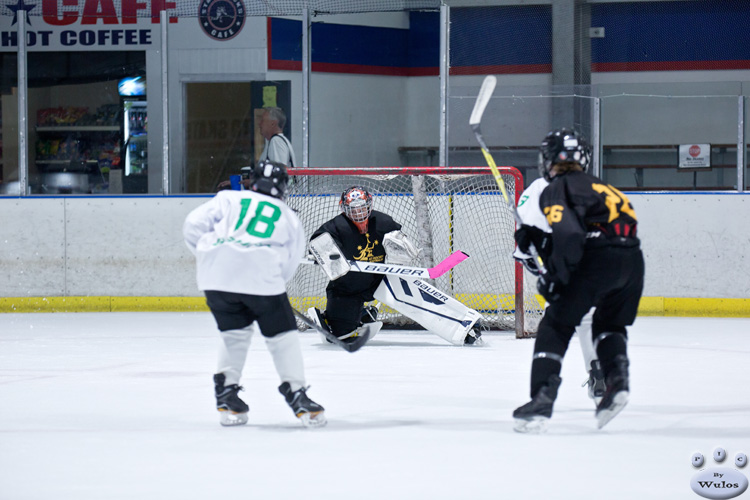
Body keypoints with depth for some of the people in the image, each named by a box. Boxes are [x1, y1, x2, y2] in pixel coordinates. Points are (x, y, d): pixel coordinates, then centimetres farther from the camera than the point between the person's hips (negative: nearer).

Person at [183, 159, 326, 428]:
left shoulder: (228, 199, 23)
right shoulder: (289, 218, 25)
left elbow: (193, 226, 12)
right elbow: (288, 265, 18)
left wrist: (207, 255, 25)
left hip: (217, 274, 2)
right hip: (261, 275, -2)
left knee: (235, 332, 22)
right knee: (282, 335, 12)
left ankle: (227, 395, 17)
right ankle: (297, 396, 8)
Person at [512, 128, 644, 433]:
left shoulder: (556, 189, 6)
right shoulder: (597, 185, 31)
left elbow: (568, 233, -11)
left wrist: (553, 275, -4)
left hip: (597, 259, -7)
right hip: (633, 259, 7)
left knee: (556, 325, 3)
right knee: (609, 324, 28)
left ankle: (542, 400, -8)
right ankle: (618, 380, 4)